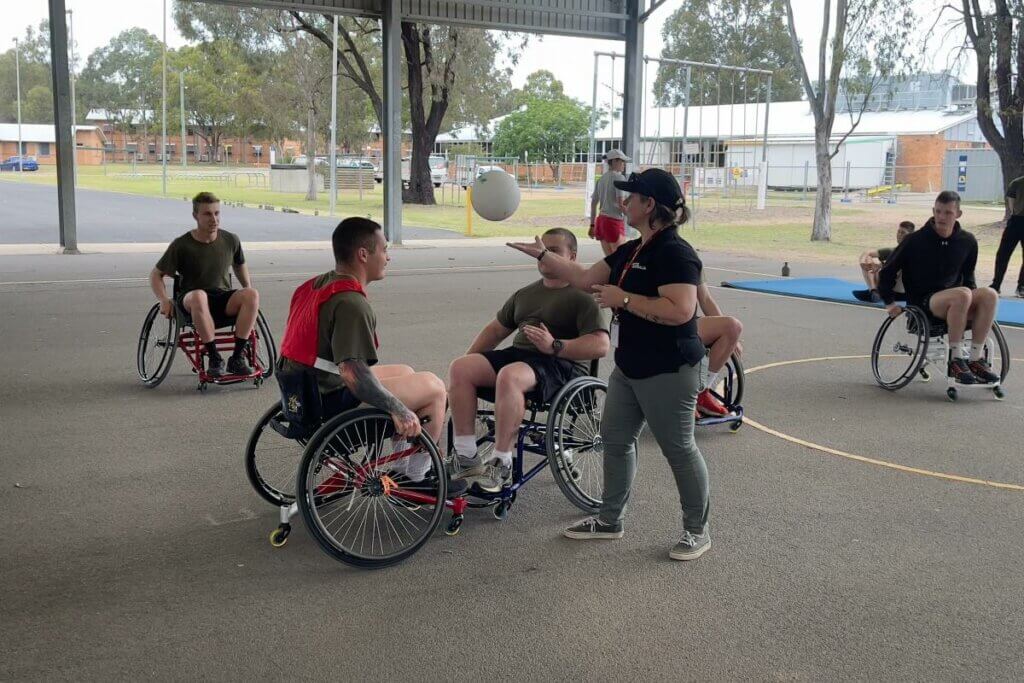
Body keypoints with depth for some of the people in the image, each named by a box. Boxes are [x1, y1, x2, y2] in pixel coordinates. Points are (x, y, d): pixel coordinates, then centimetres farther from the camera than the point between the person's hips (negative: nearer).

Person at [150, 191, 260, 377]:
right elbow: (156, 275, 3)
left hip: (223, 301, 3)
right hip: (190, 301, -3)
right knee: (199, 296, -40)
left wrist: (248, 294, 11)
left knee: (252, 294, -30)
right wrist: (164, 300, -14)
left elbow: (240, 265, 23)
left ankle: (237, 357, -23)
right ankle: (214, 358, -29)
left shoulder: (231, 240, 3)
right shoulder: (182, 245, -6)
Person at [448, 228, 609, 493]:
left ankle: (501, 463, -29)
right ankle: (466, 458, -18)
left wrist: (555, 346, -21)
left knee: (509, 376, -38)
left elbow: (601, 345, -13)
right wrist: (470, 363, 18)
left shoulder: (582, 297, 0)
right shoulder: (526, 294, 24)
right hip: (517, 354, 8)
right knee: (460, 367, -16)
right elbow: (496, 330, 30)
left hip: (561, 365, -7)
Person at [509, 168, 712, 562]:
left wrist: (623, 298, -24)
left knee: (678, 448, 2)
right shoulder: (630, 251, 10)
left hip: (668, 372, -10)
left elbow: (680, 310, -30)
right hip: (630, 367, 10)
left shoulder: (675, 253, -19)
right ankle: (609, 520, 30)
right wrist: (544, 255, 21)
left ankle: (697, 530, 18)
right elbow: (586, 279, 19)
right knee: (615, 439, 16)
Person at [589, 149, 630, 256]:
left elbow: (593, 203, 16)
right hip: (614, 221, -8)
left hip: (601, 220, 8)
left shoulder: (601, 179, 14)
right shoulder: (618, 177, -9)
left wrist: (592, 225, 21)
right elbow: (621, 204, -16)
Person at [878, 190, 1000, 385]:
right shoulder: (915, 241, -4)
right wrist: (890, 302, -5)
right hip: (924, 302, -4)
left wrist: (974, 300, 10)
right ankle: (955, 360, -29)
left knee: (989, 294, -28)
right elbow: (886, 273, 3)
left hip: (956, 300, 4)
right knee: (962, 294, -36)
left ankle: (975, 359, -22)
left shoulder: (967, 241, 7)